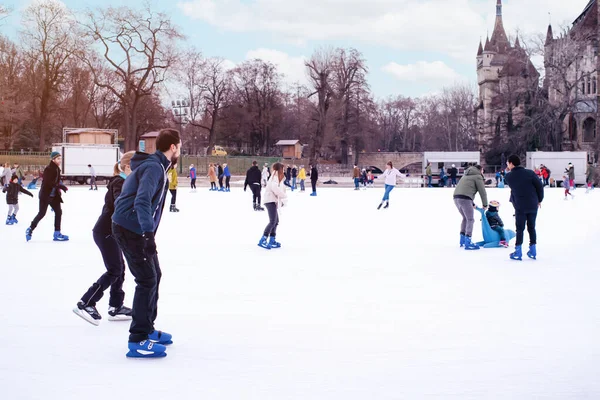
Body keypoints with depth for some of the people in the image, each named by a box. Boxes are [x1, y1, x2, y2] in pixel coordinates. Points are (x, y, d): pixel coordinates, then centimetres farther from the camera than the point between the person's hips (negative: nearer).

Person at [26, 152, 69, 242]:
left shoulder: (57, 169, 8)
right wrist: (60, 186, -29)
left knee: (59, 212, 2)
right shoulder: (48, 169, -17)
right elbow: (48, 182, -26)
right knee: (42, 213, -2)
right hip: (46, 195, -8)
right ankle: (30, 229, 16)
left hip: (54, 195, 8)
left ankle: (57, 234, 7)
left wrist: (60, 187, 2)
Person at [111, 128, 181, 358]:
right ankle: (138, 340, -7)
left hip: (138, 229, 10)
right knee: (147, 280, -10)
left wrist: (148, 232, 33)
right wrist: (148, 230, -44)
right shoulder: (154, 167, -18)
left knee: (154, 276, 16)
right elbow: (142, 201, -31)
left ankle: (147, 329, 27)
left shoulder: (157, 166, 14)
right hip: (130, 229, -10)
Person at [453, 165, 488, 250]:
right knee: (470, 220, -3)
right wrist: (485, 204, 15)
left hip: (456, 197, 8)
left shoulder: (466, 175, 29)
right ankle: (468, 243, -10)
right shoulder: (478, 176, 3)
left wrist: (472, 204, 34)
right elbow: (482, 192, 2)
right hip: (465, 198, -8)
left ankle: (462, 240, 27)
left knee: (465, 218, 23)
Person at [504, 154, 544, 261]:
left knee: (520, 229, 6)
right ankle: (533, 250, 15)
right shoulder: (530, 173, -6)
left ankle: (518, 251, 3)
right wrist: (539, 200, 6)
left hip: (520, 206, -2)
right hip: (533, 206, 2)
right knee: (531, 227, 12)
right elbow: (540, 186, -5)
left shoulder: (509, 176, -6)